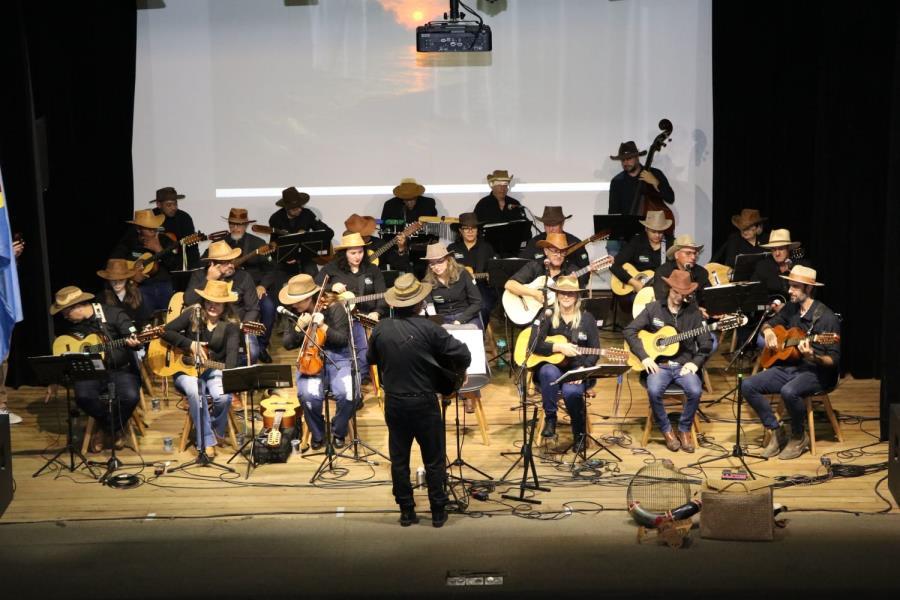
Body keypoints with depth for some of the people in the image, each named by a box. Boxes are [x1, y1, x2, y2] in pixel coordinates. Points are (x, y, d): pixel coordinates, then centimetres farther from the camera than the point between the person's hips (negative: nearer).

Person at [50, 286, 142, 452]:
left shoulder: (114, 314, -5)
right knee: (83, 397, -31)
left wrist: (133, 343, -31)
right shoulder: (70, 325, 8)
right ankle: (115, 427, -3)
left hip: (121, 370, -3)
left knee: (130, 396, -33)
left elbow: (134, 338, -7)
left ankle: (107, 428, 0)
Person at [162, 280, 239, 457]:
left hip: (215, 370, 1)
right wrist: (190, 345, -16)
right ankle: (207, 441, -25)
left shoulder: (230, 325, -3)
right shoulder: (193, 314, -3)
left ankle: (216, 431, 3)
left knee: (224, 396, -30)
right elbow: (166, 332, -6)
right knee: (195, 392, -34)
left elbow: (232, 353, -17)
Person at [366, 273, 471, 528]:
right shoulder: (427, 329, -16)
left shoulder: (381, 329, -5)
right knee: (434, 459, 9)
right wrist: (456, 369, 5)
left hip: (394, 402, 3)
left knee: (399, 459, 13)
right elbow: (463, 354, -15)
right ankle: (438, 512, 15)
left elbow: (371, 358, 13)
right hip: (423, 402, -3)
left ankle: (406, 512, 18)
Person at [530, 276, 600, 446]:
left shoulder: (587, 319, 4)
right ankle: (550, 418, -18)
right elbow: (534, 345, -8)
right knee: (549, 372, -37)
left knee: (571, 392, -32)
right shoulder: (547, 316, 3)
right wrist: (558, 347, -20)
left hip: (577, 371, 0)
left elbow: (594, 352, 0)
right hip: (552, 367, 0)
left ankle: (579, 433, -5)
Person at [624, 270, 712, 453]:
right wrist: (644, 356, -12)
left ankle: (684, 429, -2)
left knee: (695, 390, -29)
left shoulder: (693, 311, 3)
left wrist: (695, 363, -9)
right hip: (658, 364, -1)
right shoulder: (653, 308, 1)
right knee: (654, 390, -31)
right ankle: (666, 430, -5)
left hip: (684, 365, 1)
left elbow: (706, 343, 6)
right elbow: (629, 331, -2)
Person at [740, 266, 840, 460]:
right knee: (748, 385, -11)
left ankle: (799, 437, -10)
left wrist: (812, 357, -34)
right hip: (788, 366, 7)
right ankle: (776, 432, 0)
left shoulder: (826, 318, -14)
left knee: (789, 391, -37)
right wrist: (768, 331, -1)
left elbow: (834, 360, -15)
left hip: (816, 372, -7)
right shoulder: (791, 308, 6)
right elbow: (769, 324, 23)